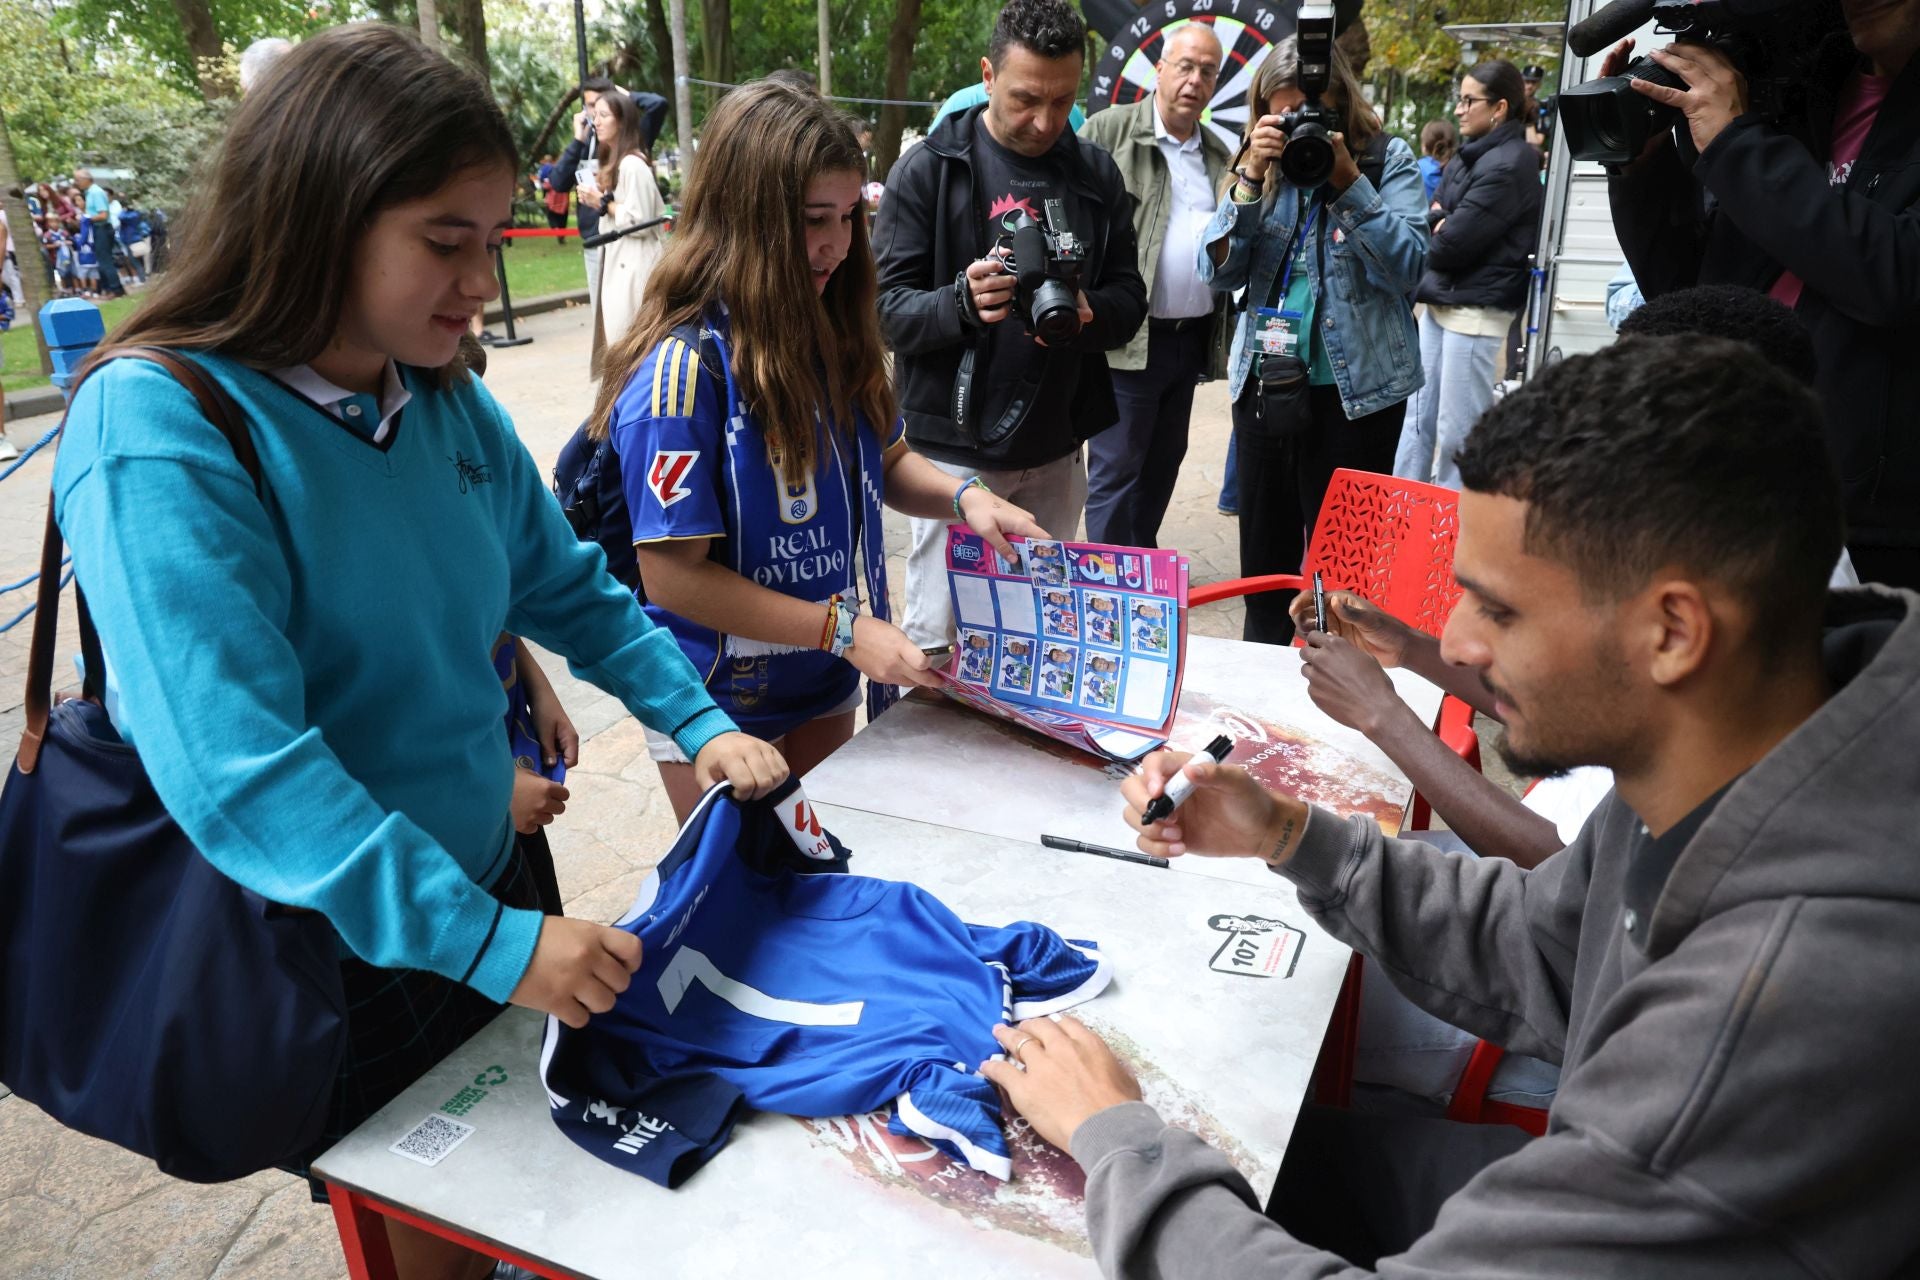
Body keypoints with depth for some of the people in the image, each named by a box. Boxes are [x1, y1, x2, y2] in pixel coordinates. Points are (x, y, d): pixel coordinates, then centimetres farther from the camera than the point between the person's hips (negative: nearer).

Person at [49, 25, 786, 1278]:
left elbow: (569, 589, 8)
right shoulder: (156, 430, -25)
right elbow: (240, 769, -30)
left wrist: (699, 721, -2)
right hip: (339, 963, -5)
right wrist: (485, 940, -31)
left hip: (495, 886, 6)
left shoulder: (450, 401, -5)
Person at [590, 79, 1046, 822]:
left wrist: (962, 497, -11)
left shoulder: (832, 334, -4)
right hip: (720, 704, -6)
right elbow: (673, 573, -23)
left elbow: (884, 459, 10)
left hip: (826, 681, 6)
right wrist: (842, 628, -25)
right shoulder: (685, 364, -24)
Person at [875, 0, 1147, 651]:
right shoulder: (928, 168, -4)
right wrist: (963, 302, -29)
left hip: (1056, 450, 4)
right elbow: (890, 309, -8)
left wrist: (1088, 311, -18)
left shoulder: (1096, 175, 6)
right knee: (938, 638, 1)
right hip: (956, 446, -3)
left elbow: (1129, 299, 6)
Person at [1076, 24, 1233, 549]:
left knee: (1163, 465, 14)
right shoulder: (1108, 130, -3)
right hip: (1129, 337, -6)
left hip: (1192, 338, 6)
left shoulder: (1218, 153, 15)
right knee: (1116, 471, -2)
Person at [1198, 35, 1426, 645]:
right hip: (1263, 386, 4)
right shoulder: (1263, 164, 7)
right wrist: (1251, 178, -12)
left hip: (1354, 393, -4)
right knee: (1263, 562, 14)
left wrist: (1348, 181, -19)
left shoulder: (1388, 160, -2)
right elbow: (1218, 272, -3)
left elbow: (1407, 266, -14)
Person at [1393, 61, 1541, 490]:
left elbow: (1453, 244, -18)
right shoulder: (1469, 155, 14)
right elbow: (1431, 215, 13)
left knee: (1457, 428, -3)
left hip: (1475, 308, -9)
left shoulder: (1508, 166, -14)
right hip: (1440, 300, 9)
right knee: (1419, 413, 13)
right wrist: (1439, 223, -9)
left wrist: (1435, 232, 3)